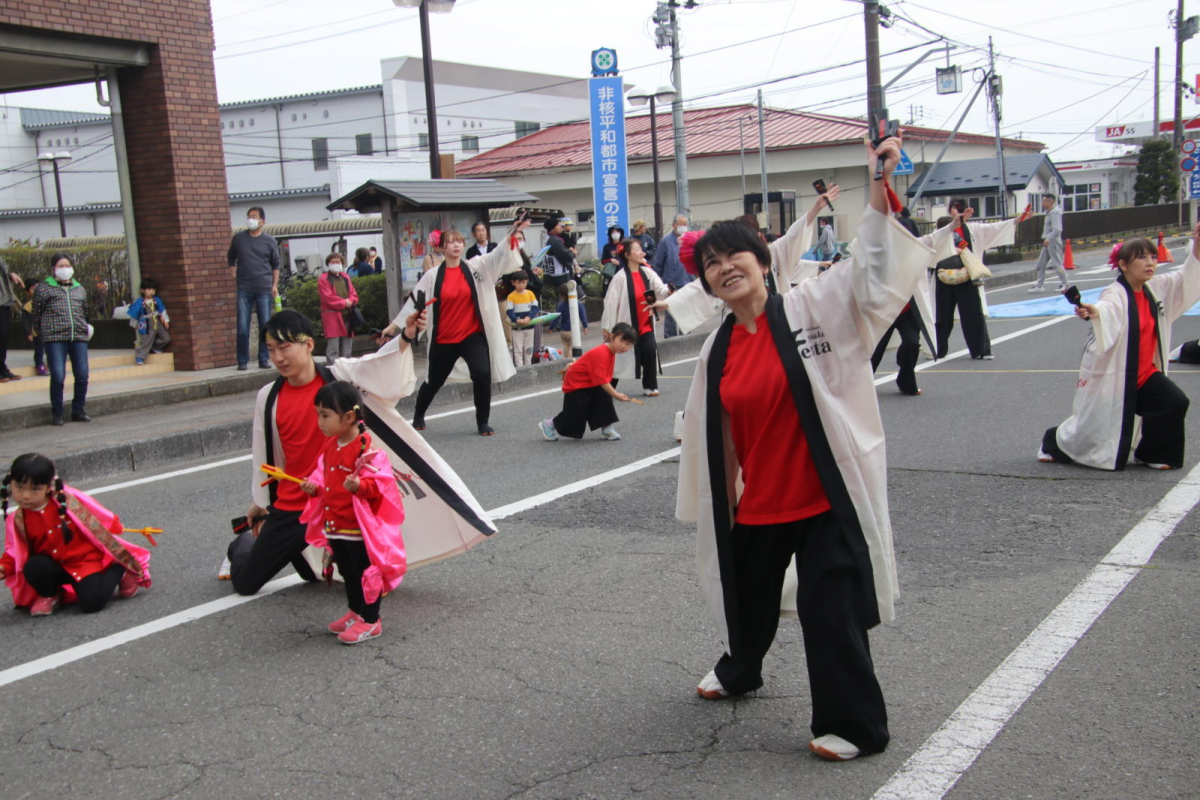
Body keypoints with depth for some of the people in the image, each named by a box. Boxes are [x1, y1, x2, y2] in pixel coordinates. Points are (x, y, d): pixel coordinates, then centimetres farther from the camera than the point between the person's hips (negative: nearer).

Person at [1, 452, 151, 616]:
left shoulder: (67, 500, -16)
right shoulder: (18, 521, -5)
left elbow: (100, 517, -5)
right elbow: (15, 552, 2)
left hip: (87, 560, -3)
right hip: (57, 567, 3)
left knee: (92, 602, -21)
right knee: (33, 568, -29)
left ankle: (119, 571, 9)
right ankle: (49, 595, 5)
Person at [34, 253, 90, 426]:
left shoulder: (80, 289, 19)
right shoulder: (43, 288, 7)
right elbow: (36, 314, 9)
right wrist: (43, 334, 7)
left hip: (79, 337, 4)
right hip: (55, 338, -4)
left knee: (82, 376, 0)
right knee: (58, 377, -9)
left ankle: (78, 410, 15)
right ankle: (56, 413, 4)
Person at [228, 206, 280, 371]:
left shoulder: (269, 240, 5)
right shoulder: (238, 238, 6)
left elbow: (276, 264, 11)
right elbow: (231, 259, 19)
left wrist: (275, 285, 5)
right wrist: (233, 275, 8)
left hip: (264, 289, 0)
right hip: (244, 289, 0)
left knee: (265, 326, 2)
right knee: (242, 327, -3)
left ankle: (263, 360, 11)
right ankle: (242, 361, 5)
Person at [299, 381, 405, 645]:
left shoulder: (365, 448, -21)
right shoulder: (330, 445, 6)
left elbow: (379, 482, -21)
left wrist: (360, 485, -39)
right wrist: (315, 486, -1)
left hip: (359, 526, -9)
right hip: (334, 525, 9)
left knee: (364, 571, 3)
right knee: (347, 571, 21)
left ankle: (370, 621, 14)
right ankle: (355, 612, 36)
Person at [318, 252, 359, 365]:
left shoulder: (345, 277, 17)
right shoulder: (323, 279, -3)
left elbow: (354, 294, 14)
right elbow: (328, 298, -12)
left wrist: (350, 301, -8)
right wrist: (344, 303, -11)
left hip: (346, 316, 6)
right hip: (332, 316, -6)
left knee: (347, 347, 11)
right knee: (333, 348, -9)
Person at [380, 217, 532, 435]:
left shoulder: (476, 267, -2)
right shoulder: (433, 276, -4)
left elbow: (498, 255, -15)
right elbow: (414, 301, 1)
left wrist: (512, 234, -33)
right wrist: (394, 326, 3)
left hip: (473, 335, 0)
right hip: (444, 339, 0)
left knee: (482, 375, -19)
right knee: (434, 381, 16)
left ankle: (482, 422, -1)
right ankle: (418, 415, 44)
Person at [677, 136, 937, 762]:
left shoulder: (813, 308, -10)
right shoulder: (717, 352, 2)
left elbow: (872, 269, -20)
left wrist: (880, 190, -31)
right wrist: (721, 501, 16)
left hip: (826, 497, -5)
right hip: (758, 502, 6)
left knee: (829, 609, -4)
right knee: (748, 598, 24)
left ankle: (852, 724, 17)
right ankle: (739, 671, 56)